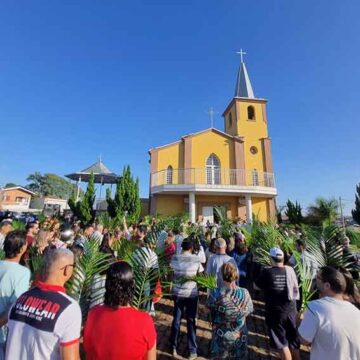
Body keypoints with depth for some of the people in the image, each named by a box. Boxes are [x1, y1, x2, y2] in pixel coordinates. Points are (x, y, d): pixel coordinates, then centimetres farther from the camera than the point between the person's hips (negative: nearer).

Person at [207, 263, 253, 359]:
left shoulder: (216, 294, -25)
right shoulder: (245, 293, -18)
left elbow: (210, 308, -9)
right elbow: (249, 311, -2)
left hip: (221, 336, -1)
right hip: (240, 336, 2)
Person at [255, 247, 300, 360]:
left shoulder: (267, 272, -19)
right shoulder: (290, 270, -8)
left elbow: (256, 286, -4)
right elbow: (296, 288, 9)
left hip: (275, 312, -4)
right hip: (291, 310, 4)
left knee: (281, 343, 13)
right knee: (293, 341, 24)